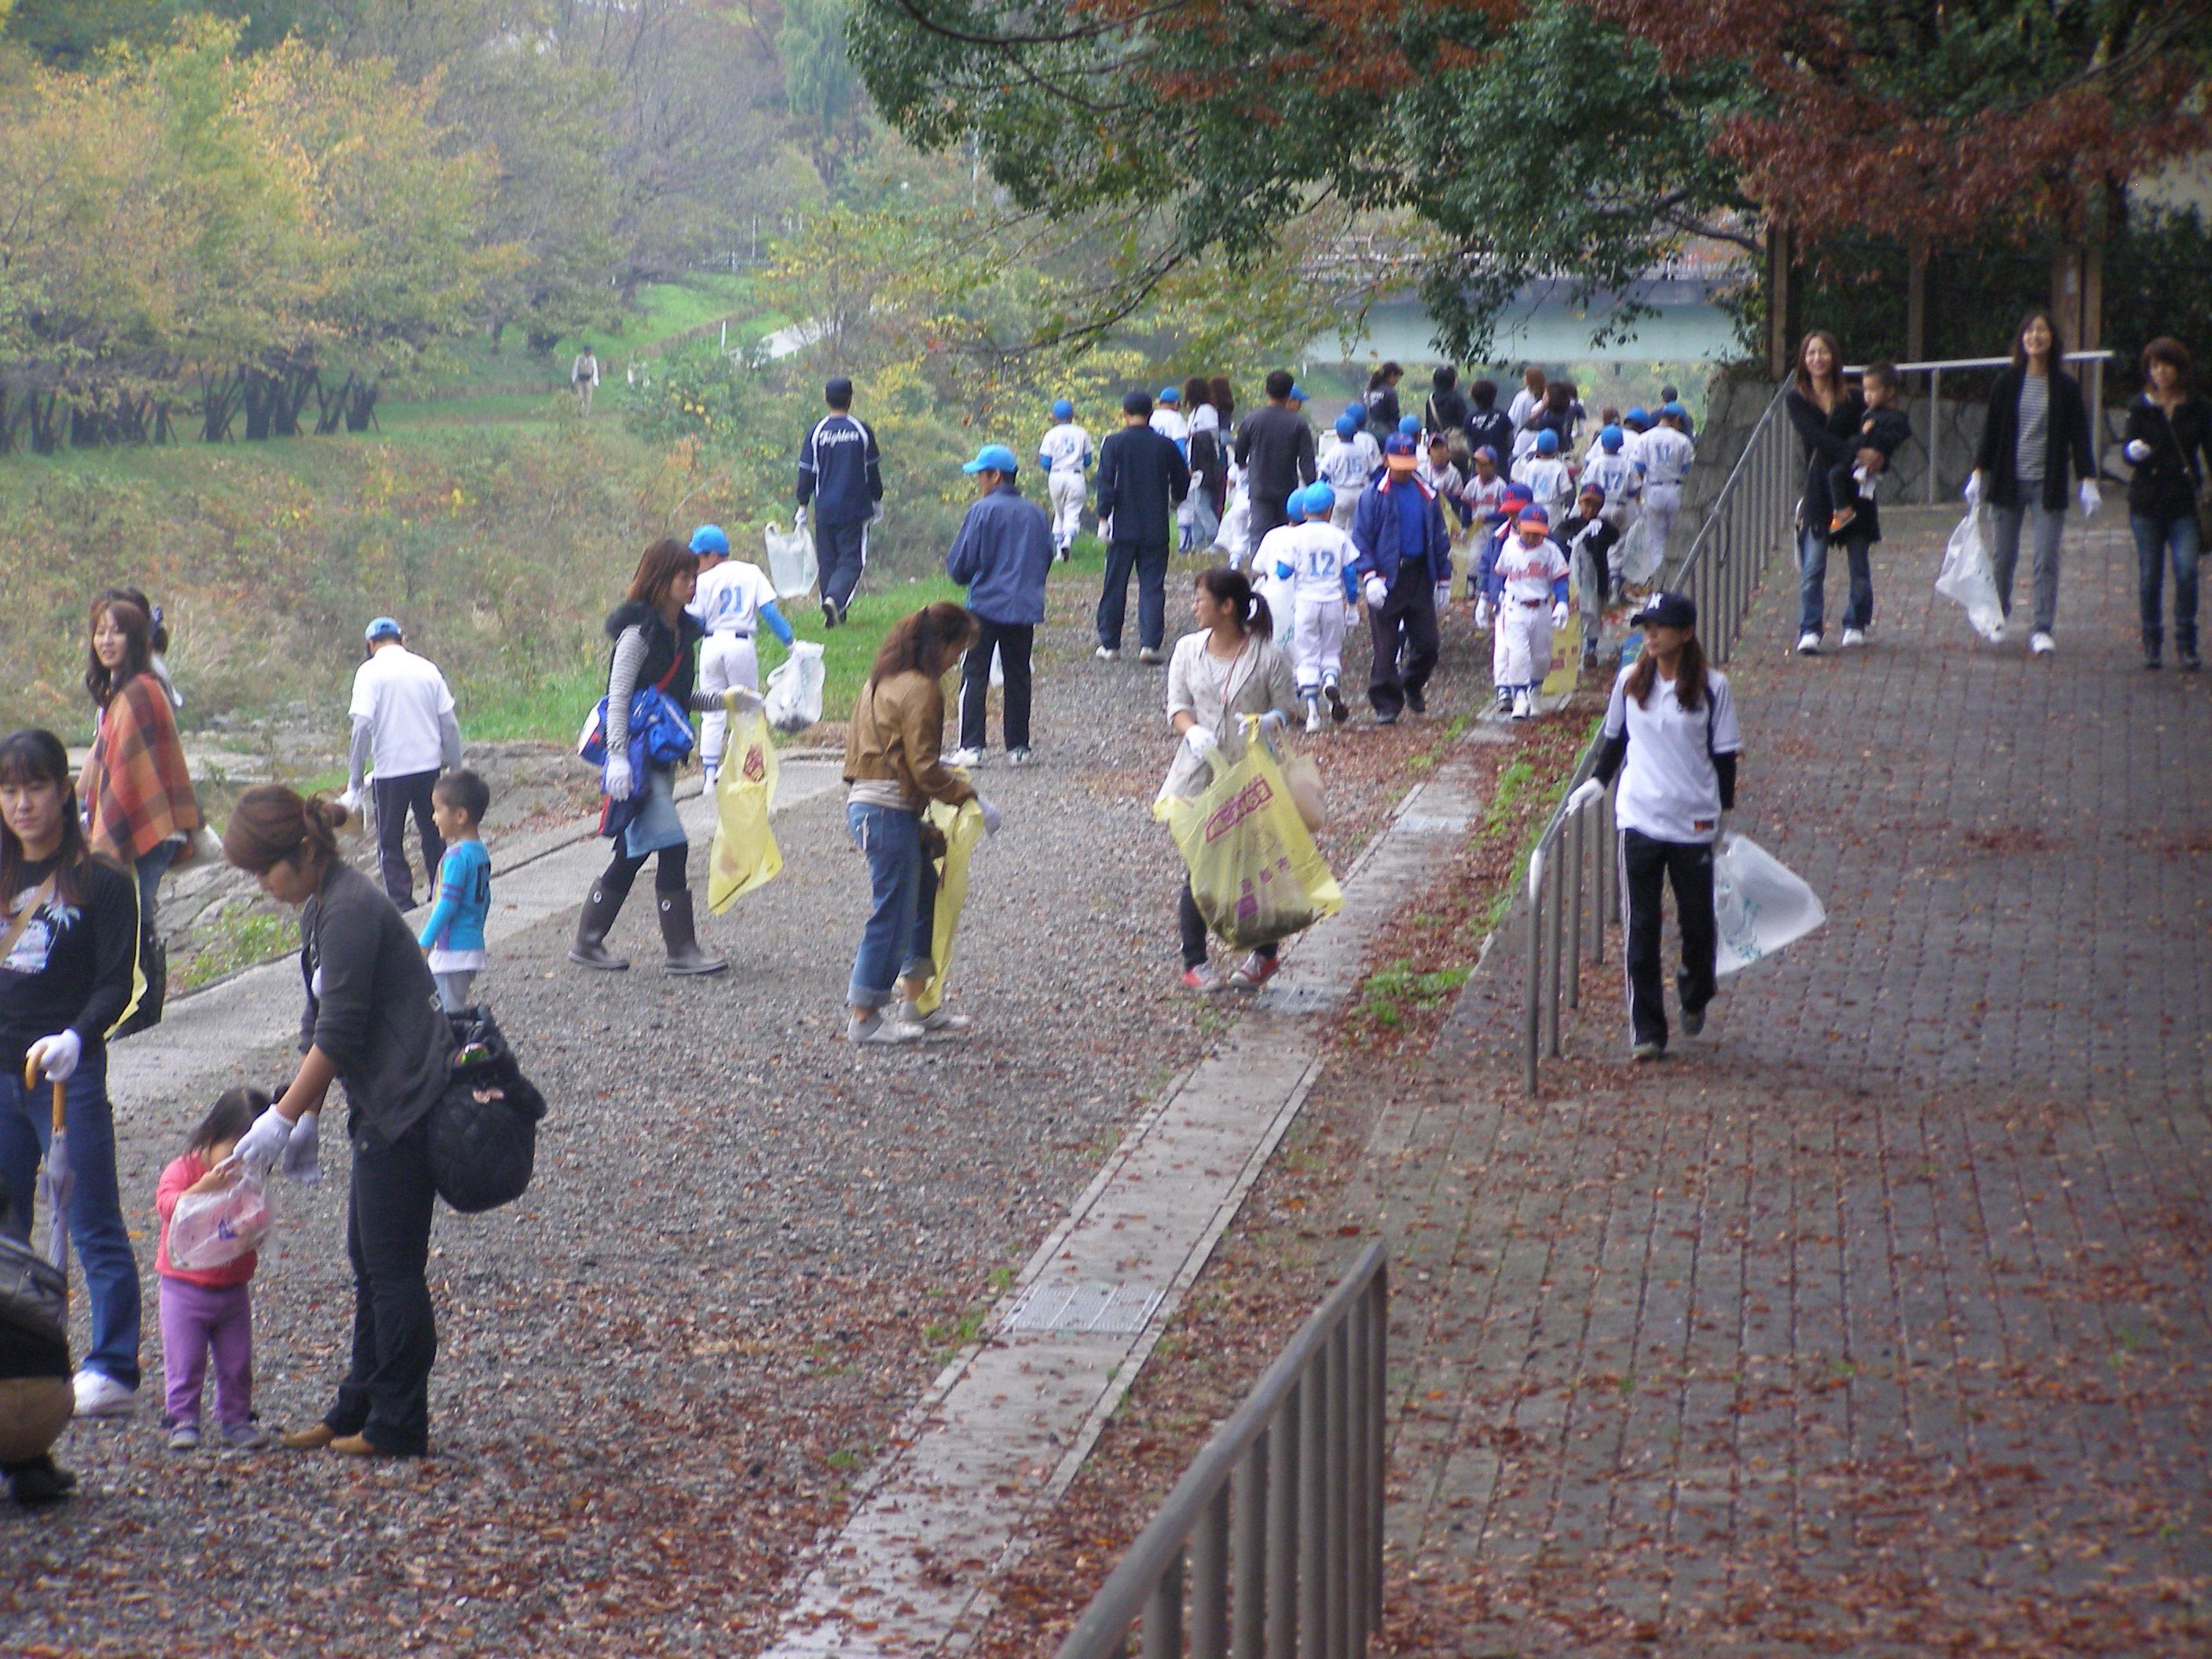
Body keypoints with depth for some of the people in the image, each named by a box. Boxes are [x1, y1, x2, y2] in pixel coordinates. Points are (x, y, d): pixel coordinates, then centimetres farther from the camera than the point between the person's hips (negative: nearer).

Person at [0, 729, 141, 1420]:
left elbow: (114, 986, -12)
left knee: (93, 1227, -2)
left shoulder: (100, 883, -6)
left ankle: (114, 1370, 2)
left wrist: (76, 1038, -29)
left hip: (69, 1077, -6)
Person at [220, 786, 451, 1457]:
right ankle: (359, 1410, 23)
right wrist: (307, 1117, 14)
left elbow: (339, 1034, -19)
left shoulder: (351, 910, -19)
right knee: (368, 1259, 15)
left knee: (391, 1264, -3)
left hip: (407, 1105, -10)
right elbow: (319, 1024, 17)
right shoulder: (320, 908, 12)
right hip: (381, 1106, 10)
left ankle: (396, 1426, 4)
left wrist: (283, 1117, -13)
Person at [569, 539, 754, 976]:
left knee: (631, 854, 12)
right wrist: (617, 757, -22)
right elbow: (618, 695, -15)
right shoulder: (639, 631, -12)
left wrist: (725, 700, 9)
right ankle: (682, 951, -8)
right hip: (637, 755, -9)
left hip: (662, 756, 9)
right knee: (672, 848, -12)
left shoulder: (681, 631, 14)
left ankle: (587, 944, 20)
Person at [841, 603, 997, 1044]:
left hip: (864, 804, 10)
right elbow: (924, 767, -17)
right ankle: (864, 1019, 3)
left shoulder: (882, 681, 15)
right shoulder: (920, 690, -14)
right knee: (893, 913, -3)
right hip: (891, 811, -10)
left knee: (928, 895, 17)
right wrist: (970, 797, -7)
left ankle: (918, 1005, 22)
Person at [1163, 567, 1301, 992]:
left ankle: (1263, 955, 24)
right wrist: (1192, 731, -17)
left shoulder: (1266, 655, -6)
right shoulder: (1188, 650, 5)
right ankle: (1195, 962, 9)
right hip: (1200, 771, 2)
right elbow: (1177, 704, 4)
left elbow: (1289, 706, 0)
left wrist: (1268, 723, -22)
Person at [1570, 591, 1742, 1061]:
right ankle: (1646, 1031, 3)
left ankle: (1695, 999, 38)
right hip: (1639, 820, 1)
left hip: (1695, 823, -1)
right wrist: (1597, 783, 8)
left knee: (1698, 922, 9)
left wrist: (1725, 814, 0)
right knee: (1641, 929, -1)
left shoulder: (1711, 687, -3)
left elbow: (1724, 753, 2)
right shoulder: (1629, 681, 3)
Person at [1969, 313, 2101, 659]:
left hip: (2048, 485, -1)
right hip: (2008, 481, 1)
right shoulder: (2007, 384, 3)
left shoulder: (2066, 388, 1)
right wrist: (1979, 473, 2)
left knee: (2046, 560, -5)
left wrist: (2087, 481, -3)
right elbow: (1991, 431, 7)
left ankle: (2043, 630, -1)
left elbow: (2079, 436, 3)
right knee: (2003, 557, 7)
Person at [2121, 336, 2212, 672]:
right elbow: (2130, 450, -2)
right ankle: (2151, 642, 17)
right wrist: (2134, 452, -25)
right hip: (2147, 503, 0)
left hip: (2184, 503, 0)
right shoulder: (2140, 407, 3)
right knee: (2149, 576, 3)